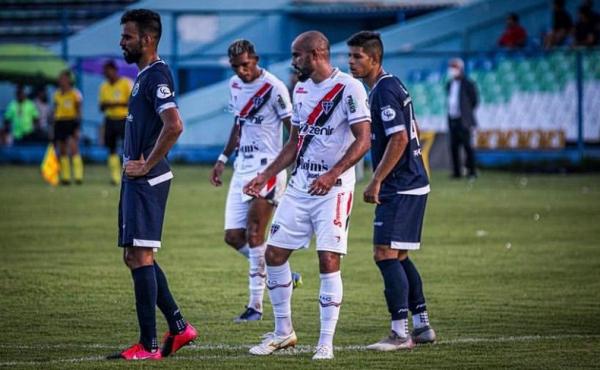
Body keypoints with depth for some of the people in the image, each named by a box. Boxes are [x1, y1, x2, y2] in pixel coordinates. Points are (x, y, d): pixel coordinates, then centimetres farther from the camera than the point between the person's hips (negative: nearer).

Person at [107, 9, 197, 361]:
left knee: (141, 256, -9)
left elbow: (174, 125, -28)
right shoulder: (145, 75, 16)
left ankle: (149, 345, -6)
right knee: (135, 256, 14)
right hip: (136, 179, 10)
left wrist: (146, 166, -20)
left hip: (147, 181, -10)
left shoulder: (156, 75, -15)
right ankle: (179, 327, 20)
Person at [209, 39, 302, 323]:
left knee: (254, 234, -12)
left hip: (267, 166, -8)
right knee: (233, 236, 4)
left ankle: (256, 304, -8)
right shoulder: (235, 85, 11)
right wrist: (223, 159, 23)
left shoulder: (273, 87, -13)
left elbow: (293, 129, -10)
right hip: (243, 166, 8)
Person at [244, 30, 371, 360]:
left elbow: (363, 140, -16)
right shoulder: (301, 89, 12)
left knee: (329, 261, -11)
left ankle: (326, 343, -4)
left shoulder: (349, 88, -12)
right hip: (299, 186, 8)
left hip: (333, 189, -8)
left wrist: (333, 174, -25)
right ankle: (283, 332, 20)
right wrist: (265, 176, 15)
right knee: (274, 254, 6)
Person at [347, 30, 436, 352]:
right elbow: (410, 135, 24)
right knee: (398, 257, 15)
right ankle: (422, 326, 18)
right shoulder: (392, 86, 16)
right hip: (411, 184, 11)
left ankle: (400, 333, -14)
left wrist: (376, 181, -21)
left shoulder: (384, 91, -15)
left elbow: (399, 139, -23)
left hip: (400, 189, -11)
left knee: (385, 254, -12)